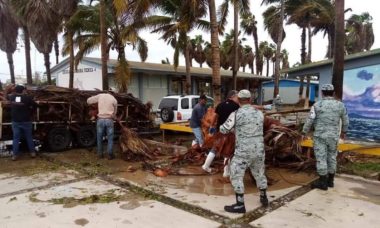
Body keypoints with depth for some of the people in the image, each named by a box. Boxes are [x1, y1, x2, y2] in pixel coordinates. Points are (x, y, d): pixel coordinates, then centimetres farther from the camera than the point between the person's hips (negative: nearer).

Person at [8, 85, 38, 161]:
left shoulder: (12, 97, -1)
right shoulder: (27, 97, -12)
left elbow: (7, 97, 23)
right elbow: (35, 105, -3)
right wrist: (30, 109, 16)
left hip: (15, 122, 2)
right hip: (26, 121, -2)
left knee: (16, 138, 8)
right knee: (29, 137, 10)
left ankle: (15, 155, 10)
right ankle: (32, 152, 17)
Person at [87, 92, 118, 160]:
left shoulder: (100, 96, 8)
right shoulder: (114, 99, 8)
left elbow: (88, 100, 12)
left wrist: (97, 102, 28)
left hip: (100, 119, 1)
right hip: (109, 120, -1)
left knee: (99, 138, 14)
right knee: (110, 138, 7)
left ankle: (100, 154, 22)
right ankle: (110, 155, 10)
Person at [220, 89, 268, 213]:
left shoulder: (236, 114, -12)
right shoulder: (259, 113, 5)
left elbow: (224, 130, -6)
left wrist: (222, 125, 18)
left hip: (243, 151, -6)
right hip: (259, 150, 6)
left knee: (236, 176, 5)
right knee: (259, 173, 23)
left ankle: (240, 205, 8)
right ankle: (264, 198, 40)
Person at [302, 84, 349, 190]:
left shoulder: (317, 105, -9)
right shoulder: (340, 105, 0)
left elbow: (309, 121, -10)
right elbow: (345, 120, 11)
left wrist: (304, 132, 1)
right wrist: (344, 131, 27)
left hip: (320, 136, -4)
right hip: (333, 136, 4)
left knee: (321, 158, 2)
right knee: (331, 157, 15)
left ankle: (323, 182, 7)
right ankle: (330, 180, 25)